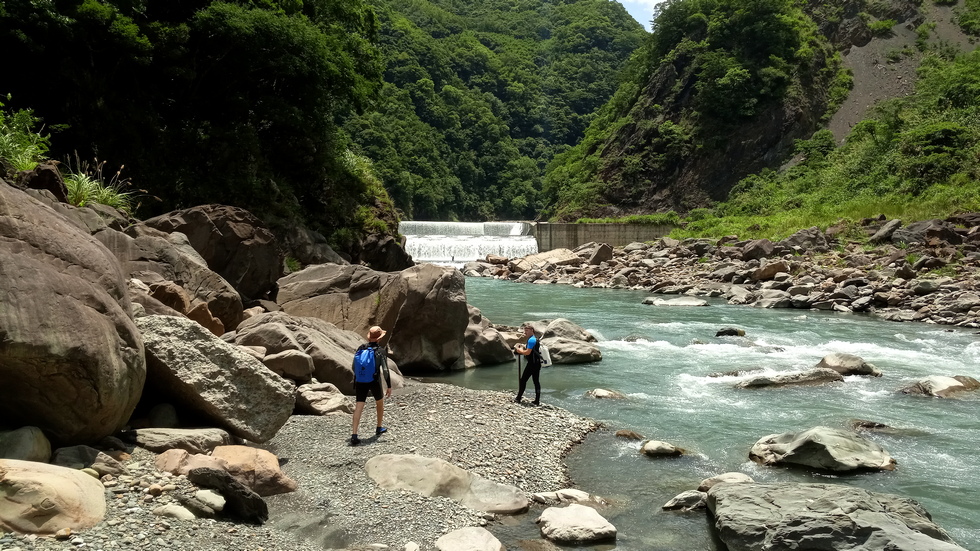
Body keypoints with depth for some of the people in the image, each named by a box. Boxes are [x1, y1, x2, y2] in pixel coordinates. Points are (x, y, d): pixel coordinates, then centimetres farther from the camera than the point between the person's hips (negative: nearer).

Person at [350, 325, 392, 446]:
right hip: (374, 382, -2)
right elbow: (385, 370, -13)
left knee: (359, 406, -4)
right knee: (379, 402, 24)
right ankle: (379, 428, 38)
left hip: (360, 381, 2)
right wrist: (389, 386, -8)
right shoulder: (380, 351, -8)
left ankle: (354, 435, -16)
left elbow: (354, 367, 8)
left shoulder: (361, 348, 3)